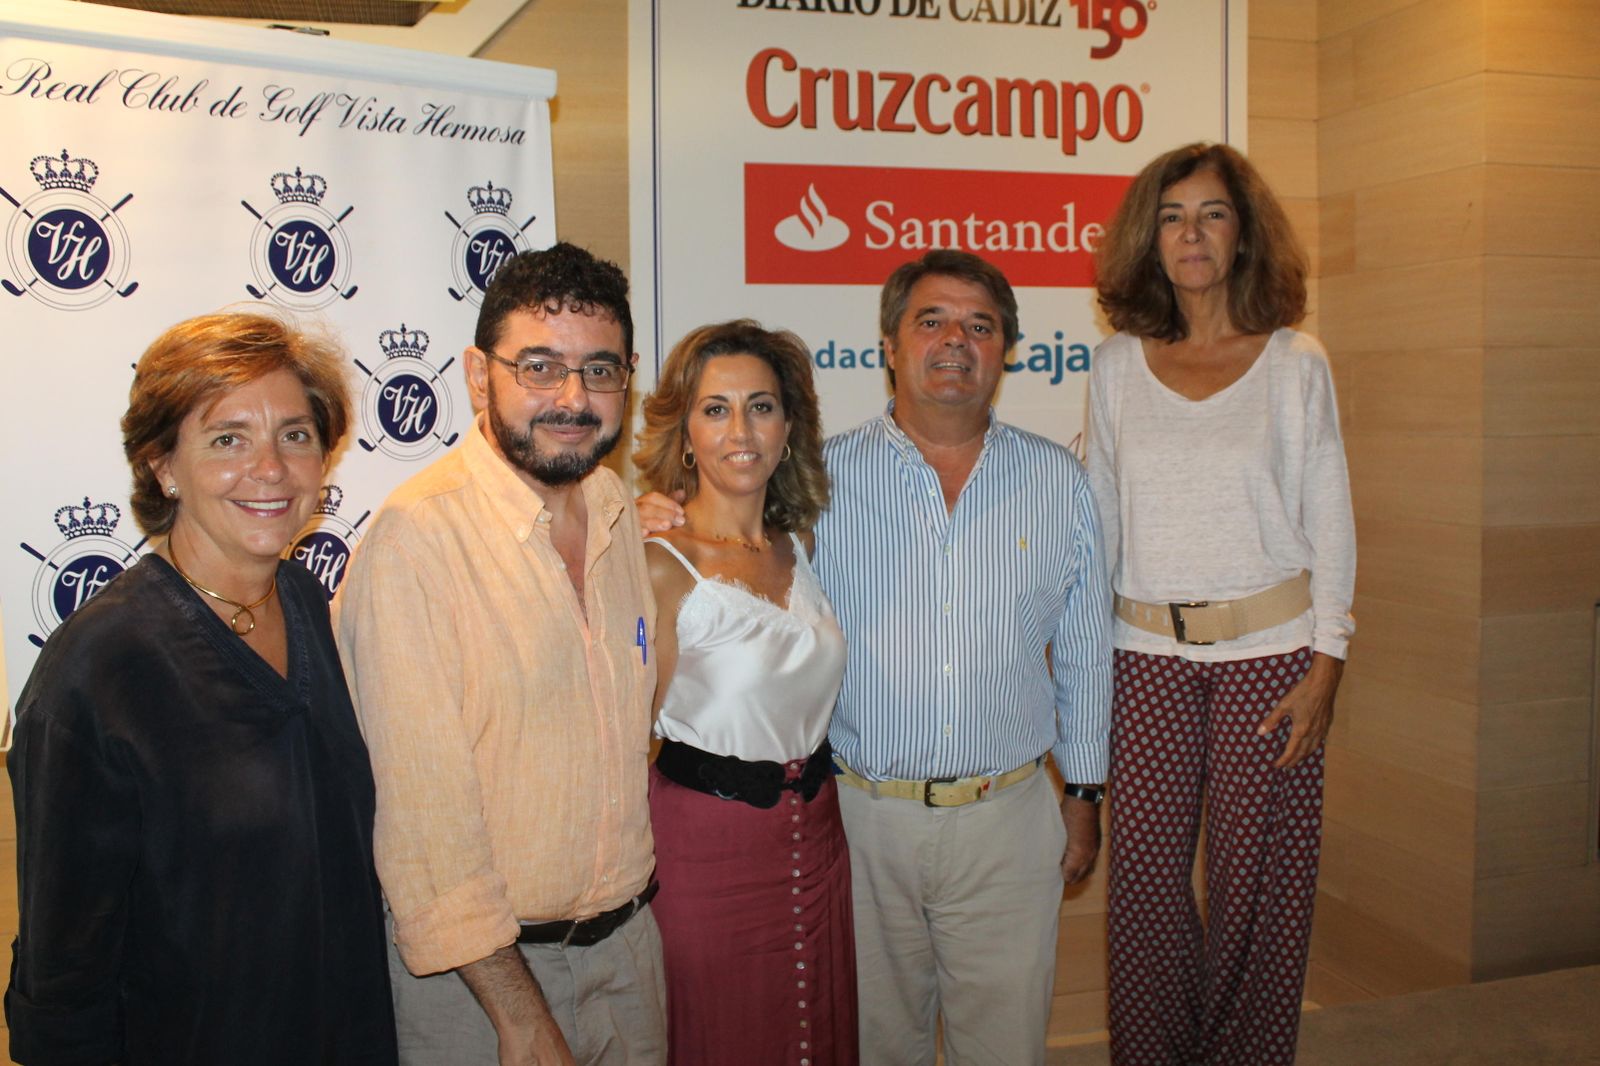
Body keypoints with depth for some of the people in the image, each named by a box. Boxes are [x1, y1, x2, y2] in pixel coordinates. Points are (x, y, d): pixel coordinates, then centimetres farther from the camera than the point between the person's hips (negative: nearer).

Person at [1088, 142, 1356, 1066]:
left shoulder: (1295, 364, 1)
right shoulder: (1118, 364, 6)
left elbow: (1330, 523, 1)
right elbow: (1098, 519, 9)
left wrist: (1326, 665, -6)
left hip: (1269, 651, -1)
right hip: (1149, 653, 2)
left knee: (1255, 878, 4)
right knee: (1142, 876, 3)